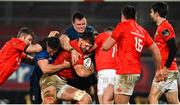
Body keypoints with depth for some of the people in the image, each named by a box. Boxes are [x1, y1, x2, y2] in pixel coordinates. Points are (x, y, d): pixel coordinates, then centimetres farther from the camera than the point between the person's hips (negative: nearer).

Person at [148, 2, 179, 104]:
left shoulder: (164, 28, -11)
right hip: (171, 71, 10)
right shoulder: (162, 27, 19)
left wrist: (166, 67, -20)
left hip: (167, 70, -10)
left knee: (153, 97, -12)